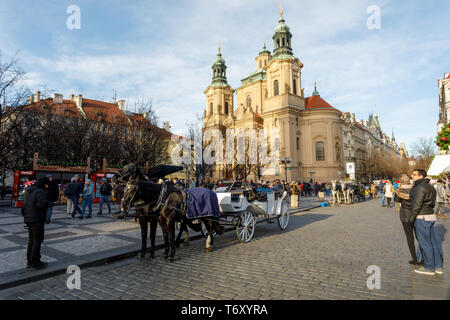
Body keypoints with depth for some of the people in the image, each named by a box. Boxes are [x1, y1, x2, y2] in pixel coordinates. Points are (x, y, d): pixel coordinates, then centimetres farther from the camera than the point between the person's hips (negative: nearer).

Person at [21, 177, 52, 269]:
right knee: (37, 240, 0)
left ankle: (29, 261, 26)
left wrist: (25, 214, 24)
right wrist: (49, 203, -12)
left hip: (28, 219, 9)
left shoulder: (28, 191, 13)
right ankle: (35, 262, 5)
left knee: (31, 240, 18)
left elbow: (24, 204, 18)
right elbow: (42, 204, -30)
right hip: (37, 219, -9)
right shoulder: (40, 191, -17)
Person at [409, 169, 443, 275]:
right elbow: (430, 203, 16)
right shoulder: (428, 186, 12)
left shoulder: (420, 187, -18)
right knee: (433, 242, 13)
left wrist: (411, 218, -12)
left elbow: (417, 205, -21)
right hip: (430, 216, 10)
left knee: (425, 243, 0)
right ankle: (438, 267, 21)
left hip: (422, 218, -10)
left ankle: (429, 267, 10)